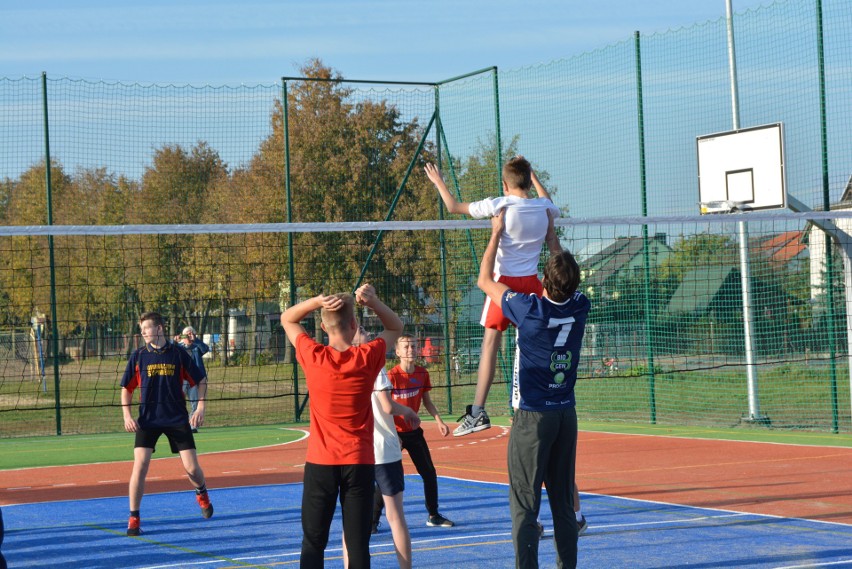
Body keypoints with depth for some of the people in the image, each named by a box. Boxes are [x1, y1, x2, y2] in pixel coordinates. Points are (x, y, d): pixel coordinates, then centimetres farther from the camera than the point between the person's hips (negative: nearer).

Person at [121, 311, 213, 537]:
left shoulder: (178, 354, 0)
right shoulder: (138, 356, 2)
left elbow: (200, 381, 7)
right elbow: (126, 388, 9)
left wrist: (201, 406, -4)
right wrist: (127, 415, -4)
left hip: (178, 419, 0)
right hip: (147, 420, 0)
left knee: (192, 468, -2)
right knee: (140, 466, -14)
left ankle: (202, 493, 33)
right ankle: (133, 518, -3)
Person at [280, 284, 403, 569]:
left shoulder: (313, 357, -7)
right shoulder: (368, 357, -7)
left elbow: (287, 318, 10)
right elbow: (396, 328, 13)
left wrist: (318, 301, -7)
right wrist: (374, 303, -6)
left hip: (320, 462, 0)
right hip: (360, 462, 0)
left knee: (313, 543, 5)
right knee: (358, 543, 0)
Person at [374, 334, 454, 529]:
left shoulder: (422, 374, 0)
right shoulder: (392, 376, -17)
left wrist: (439, 421, 3)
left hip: (414, 432, 6)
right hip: (395, 432, -6)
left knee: (430, 474, 11)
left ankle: (434, 516, 25)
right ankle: (373, 519, 0)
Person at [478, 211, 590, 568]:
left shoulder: (529, 309, -16)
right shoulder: (579, 308, -3)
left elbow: (485, 280, 0)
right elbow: (568, 284, 21)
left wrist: (497, 232, 10)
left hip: (532, 416, -5)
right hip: (566, 416, 5)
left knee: (525, 504, -4)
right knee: (564, 502, 10)